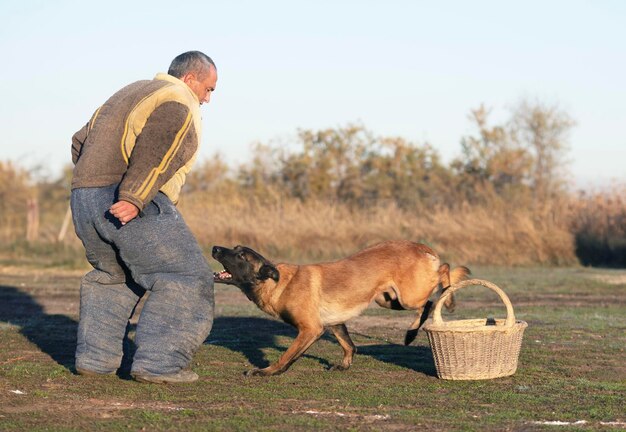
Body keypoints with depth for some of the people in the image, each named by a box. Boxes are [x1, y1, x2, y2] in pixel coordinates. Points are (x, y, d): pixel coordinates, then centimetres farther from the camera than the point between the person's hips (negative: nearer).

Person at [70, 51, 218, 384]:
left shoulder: (129, 93, 27)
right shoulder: (178, 101, -1)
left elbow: (81, 141, 28)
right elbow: (156, 147, -20)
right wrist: (133, 198, -28)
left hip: (84, 201, 9)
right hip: (134, 208, -9)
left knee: (111, 277, 26)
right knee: (186, 277, -3)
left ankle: (94, 357, 20)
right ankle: (158, 362, -10)